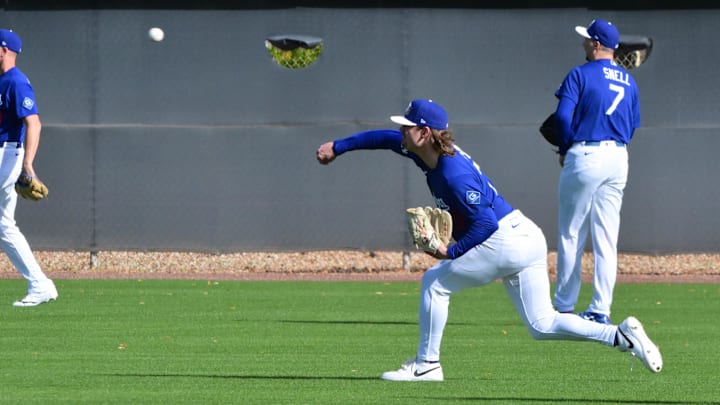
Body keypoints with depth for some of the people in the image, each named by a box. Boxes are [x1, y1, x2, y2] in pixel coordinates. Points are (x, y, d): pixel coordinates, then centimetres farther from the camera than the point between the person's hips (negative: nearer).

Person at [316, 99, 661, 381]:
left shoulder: (453, 174, -23)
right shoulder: (431, 154, 5)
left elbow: (486, 223, -26)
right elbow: (387, 139, 21)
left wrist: (452, 252, -20)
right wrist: (337, 147, 28)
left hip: (507, 243, -10)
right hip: (527, 239, 10)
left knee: (435, 281, 1)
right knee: (542, 326, 11)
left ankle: (426, 365, 8)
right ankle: (621, 336, 0)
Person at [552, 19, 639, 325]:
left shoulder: (580, 75, -7)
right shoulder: (628, 81, 12)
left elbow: (563, 116, -14)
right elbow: (633, 124, 17)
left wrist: (565, 150, 1)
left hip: (585, 155, -6)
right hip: (618, 158, 6)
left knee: (570, 235, 3)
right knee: (606, 238, 5)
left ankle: (564, 307, 6)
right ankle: (601, 309, 1)